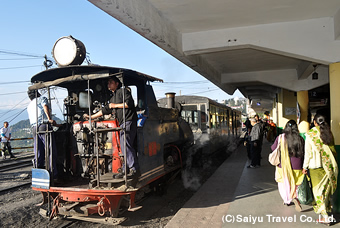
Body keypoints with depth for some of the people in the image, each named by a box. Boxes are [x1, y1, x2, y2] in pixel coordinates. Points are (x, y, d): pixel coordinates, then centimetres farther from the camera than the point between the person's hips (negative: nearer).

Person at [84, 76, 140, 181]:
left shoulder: (123, 91, 2)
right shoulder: (113, 98, 29)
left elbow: (129, 103, -13)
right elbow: (105, 110, 34)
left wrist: (115, 105, -5)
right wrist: (91, 117, 34)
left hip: (128, 121, -9)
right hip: (122, 124, 9)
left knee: (126, 145, -18)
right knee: (125, 147, 5)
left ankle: (135, 169, -19)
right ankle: (126, 170, 7)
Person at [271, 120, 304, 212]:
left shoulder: (280, 138, -11)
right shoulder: (300, 139, -8)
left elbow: (273, 148, 2)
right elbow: (304, 152, -1)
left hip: (283, 166, -1)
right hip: (296, 167, 1)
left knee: (283, 184, 17)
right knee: (294, 184, 13)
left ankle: (287, 200, 22)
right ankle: (294, 198, -11)